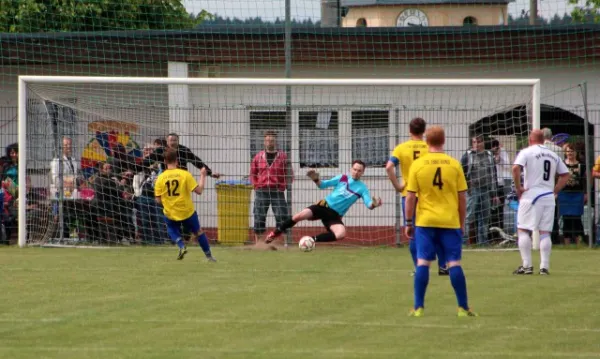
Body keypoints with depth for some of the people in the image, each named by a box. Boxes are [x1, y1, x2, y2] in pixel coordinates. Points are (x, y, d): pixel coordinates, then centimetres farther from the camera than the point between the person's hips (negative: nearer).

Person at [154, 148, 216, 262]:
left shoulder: (160, 178, -9)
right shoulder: (185, 175, -15)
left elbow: (158, 200, -7)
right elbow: (199, 190, -15)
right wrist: (203, 176, -2)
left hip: (170, 214, 1)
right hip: (187, 212, -1)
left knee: (172, 230, 28)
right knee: (198, 232, 21)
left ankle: (181, 246, -1)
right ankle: (209, 255, 30)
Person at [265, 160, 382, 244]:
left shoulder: (362, 188, 0)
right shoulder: (342, 178, 4)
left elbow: (368, 204, -10)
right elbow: (323, 185, 8)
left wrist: (374, 204, -35)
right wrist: (316, 179, -15)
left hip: (335, 215, 0)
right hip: (324, 206, 0)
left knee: (341, 234, -31)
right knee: (299, 216, -24)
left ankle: (312, 239, -12)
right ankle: (276, 233, 0)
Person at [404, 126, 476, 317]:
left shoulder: (417, 165, -2)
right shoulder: (454, 165, -1)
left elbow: (410, 197, -2)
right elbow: (462, 197, 3)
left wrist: (409, 222, 7)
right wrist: (461, 223, 14)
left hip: (425, 222, 0)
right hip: (450, 222, 0)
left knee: (422, 263, 2)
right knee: (454, 263, 2)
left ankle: (418, 307, 1)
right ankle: (463, 307, 2)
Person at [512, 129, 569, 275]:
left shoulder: (526, 152, -2)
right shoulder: (553, 155, 14)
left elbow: (516, 168, -18)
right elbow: (565, 174, 17)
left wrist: (518, 188, -9)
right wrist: (555, 190, 15)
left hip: (531, 194, -5)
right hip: (549, 196, 5)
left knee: (523, 230, 1)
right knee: (545, 232, 6)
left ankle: (527, 265, -6)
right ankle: (544, 267, 1)